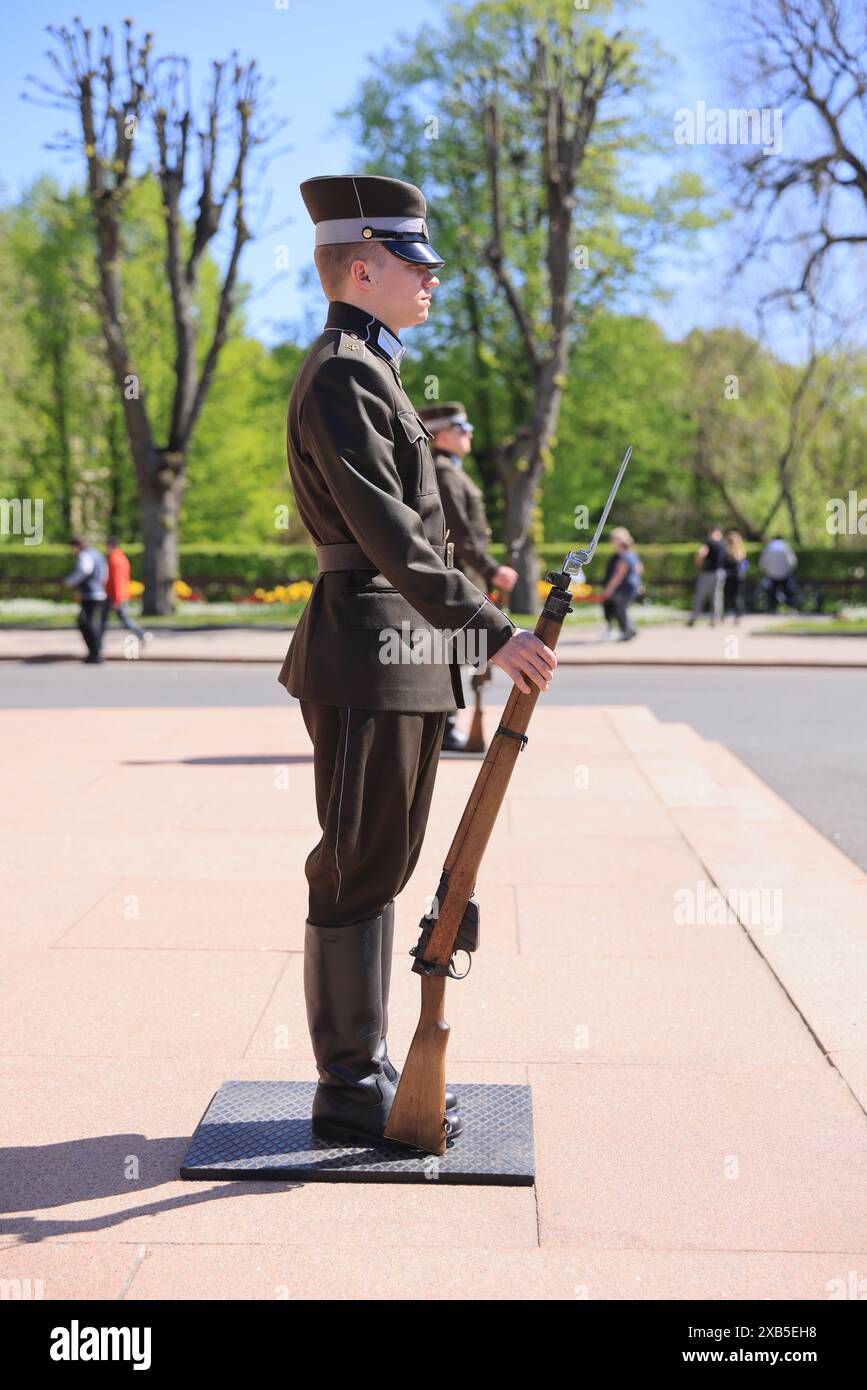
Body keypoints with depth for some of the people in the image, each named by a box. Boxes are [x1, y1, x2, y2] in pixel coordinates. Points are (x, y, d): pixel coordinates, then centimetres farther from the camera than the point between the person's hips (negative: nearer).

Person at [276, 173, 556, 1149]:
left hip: (399, 655, 10)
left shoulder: (367, 371, 21)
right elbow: (389, 534, -22)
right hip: (370, 657, -10)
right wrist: (492, 631, -26)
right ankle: (350, 1092, 6)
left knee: (378, 867, 14)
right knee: (357, 869, -3)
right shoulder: (341, 375, -13)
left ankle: (365, 1068, 24)